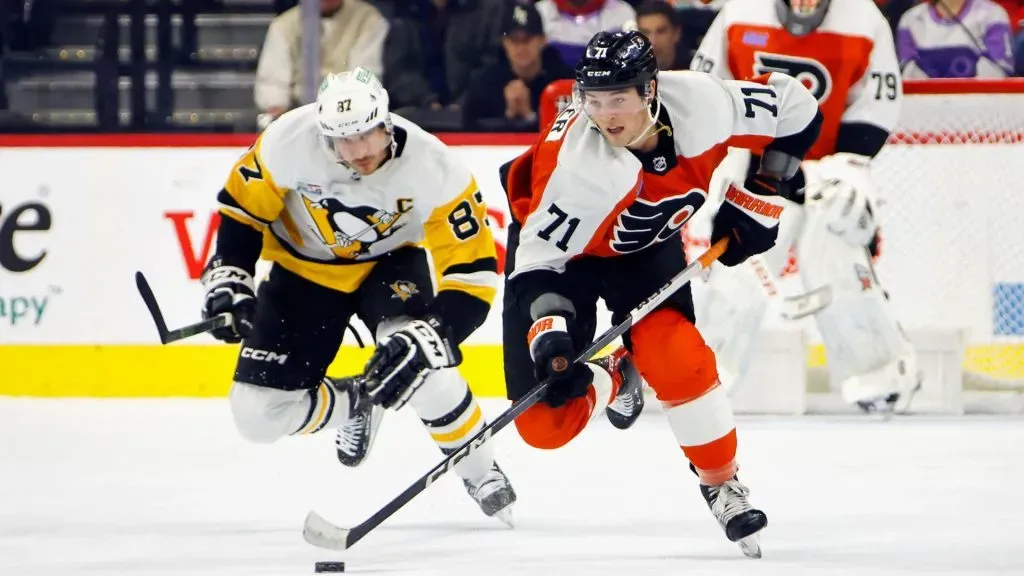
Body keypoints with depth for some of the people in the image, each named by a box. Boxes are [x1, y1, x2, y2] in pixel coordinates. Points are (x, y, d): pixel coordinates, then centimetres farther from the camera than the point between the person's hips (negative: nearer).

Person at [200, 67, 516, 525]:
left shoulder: (433, 168, -32)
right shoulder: (289, 142, -29)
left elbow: (472, 273, -29)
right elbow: (243, 207, -9)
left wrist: (431, 333, -43)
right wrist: (229, 280, -16)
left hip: (390, 262, -2)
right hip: (306, 267, 2)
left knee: (416, 355, -34)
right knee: (259, 414, -6)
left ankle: (479, 471, -10)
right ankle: (352, 405, 27)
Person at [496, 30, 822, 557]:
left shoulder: (701, 105, -29)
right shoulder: (575, 164, -38)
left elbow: (795, 108, -11)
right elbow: (540, 257, -28)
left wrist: (758, 198, -11)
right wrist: (549, 336, -41)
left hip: (646, 244, 2)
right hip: (560, 242, -2)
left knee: (673, 355, -25)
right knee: (547, 424, -9)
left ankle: (722, 485, -2)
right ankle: (611, 382, 28)